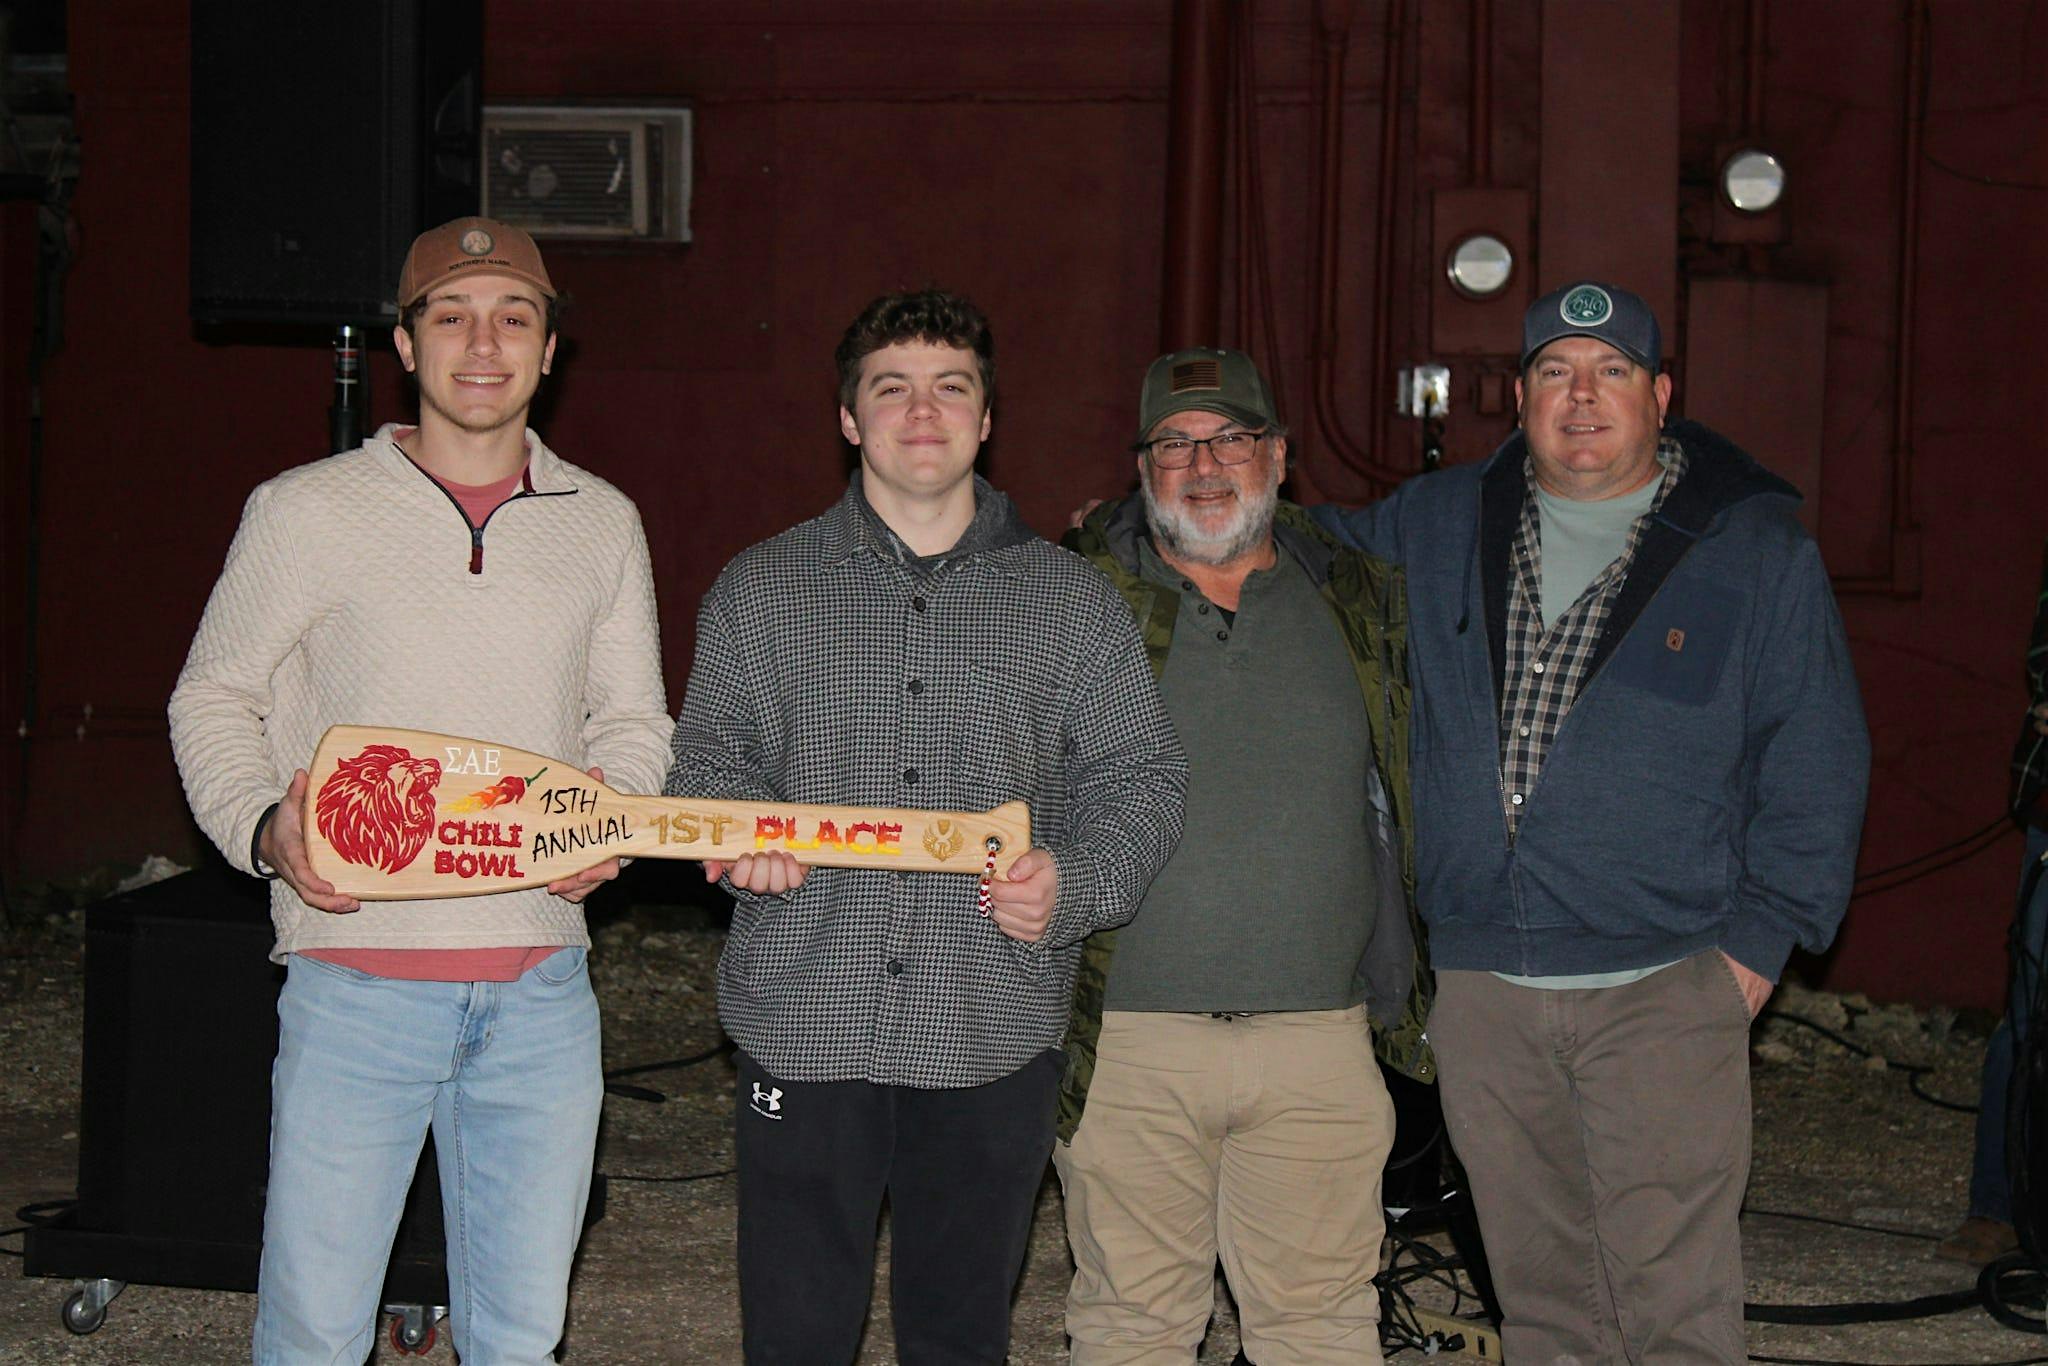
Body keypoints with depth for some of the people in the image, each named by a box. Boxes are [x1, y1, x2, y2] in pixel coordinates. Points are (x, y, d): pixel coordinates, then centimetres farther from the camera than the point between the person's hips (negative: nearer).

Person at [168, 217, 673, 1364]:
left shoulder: (603, 524, 9)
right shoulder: (308, 512, 0)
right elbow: (214, 698, 6)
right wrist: (263, 830, -12)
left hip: (541, 992, 3)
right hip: (357, 981, -3)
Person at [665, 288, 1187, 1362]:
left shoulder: (1069, 600, 8)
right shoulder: (761, 589, 9)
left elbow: (1139, 778, 8)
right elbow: (711, 757, 10)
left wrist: (1074, 880, -11)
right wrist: (740, 833, -12)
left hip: (994, 1029, 0)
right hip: (806, 1020, 0)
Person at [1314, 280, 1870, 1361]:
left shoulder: (1757, 549, 3)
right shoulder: (1439, 526, 11)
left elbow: (1817, 764, 4)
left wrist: (1759, 938, -3)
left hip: (1666, 989, -3)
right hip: (1481, 990, 4)